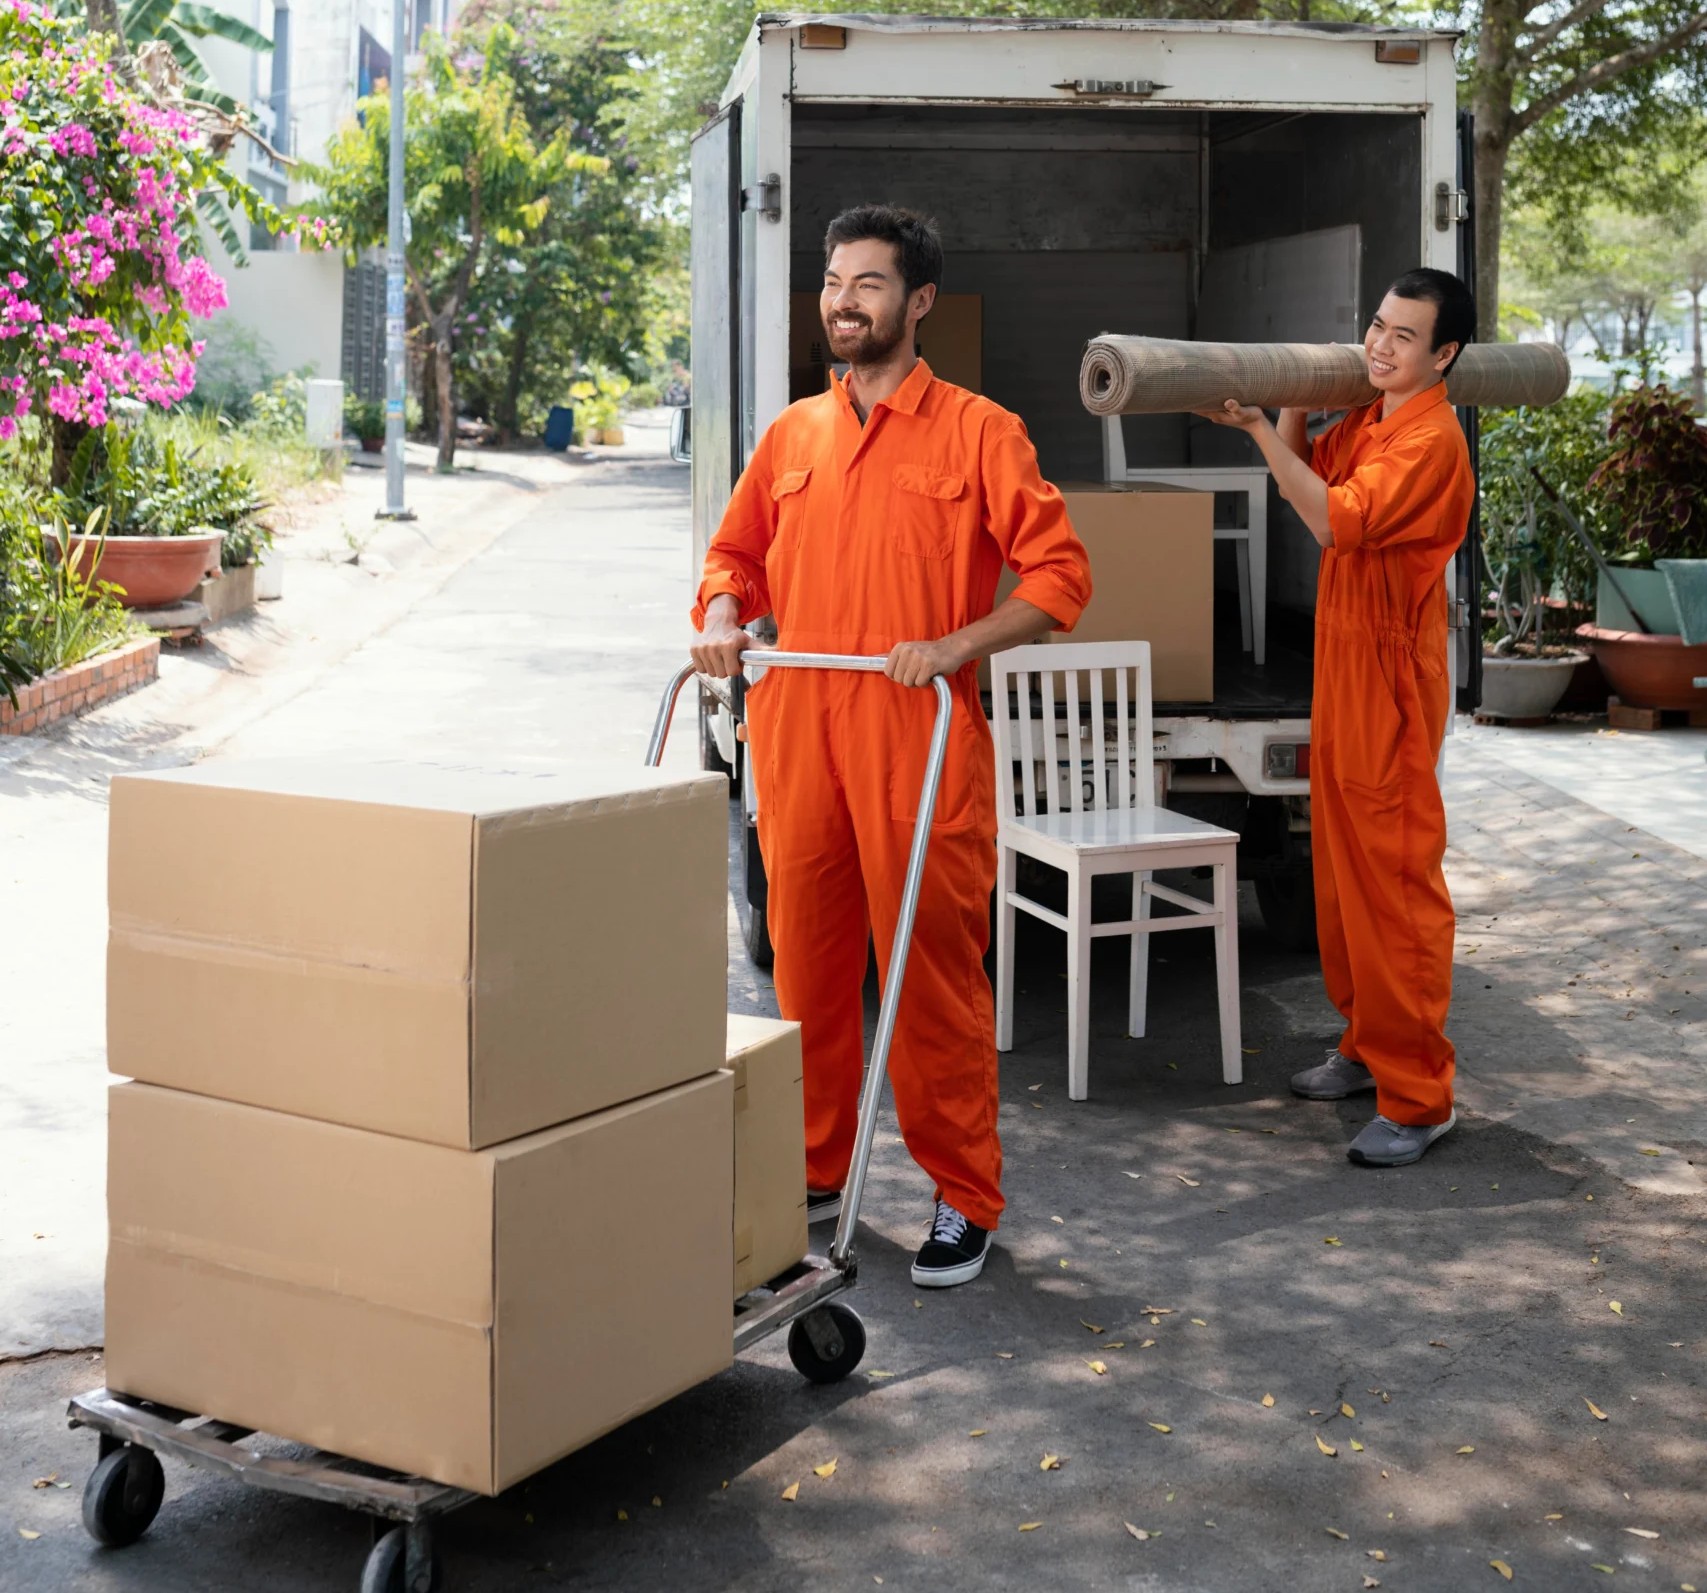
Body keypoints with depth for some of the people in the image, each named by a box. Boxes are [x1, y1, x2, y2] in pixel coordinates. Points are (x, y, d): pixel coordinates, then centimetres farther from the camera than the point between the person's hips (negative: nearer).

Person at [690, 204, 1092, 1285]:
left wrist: (956, 646, -16)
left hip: (919, 738, -5)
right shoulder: (792, 434, 15)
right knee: (806, 961, 10)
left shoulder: (978, 432, 1)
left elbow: (1060, 574, -3)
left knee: (935, 968, -2)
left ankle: (966, 1200, 10)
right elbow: (738, 553, 24)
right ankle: (814, 1172, 25)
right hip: (795, 730, 5)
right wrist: (723, 617, 2)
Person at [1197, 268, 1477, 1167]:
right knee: (1342, 871, 16)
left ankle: (1418, 1098, -1)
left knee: (1394, 882, -7)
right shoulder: (1365, 422, 13)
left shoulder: (1431, 437, -16)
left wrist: (1260, 427, -24)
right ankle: (1366, 1047, 29)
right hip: (1341, 665, 10)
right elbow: (1303, 480, 25)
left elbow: (1335, 519, -27)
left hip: (1390, 678, -10)